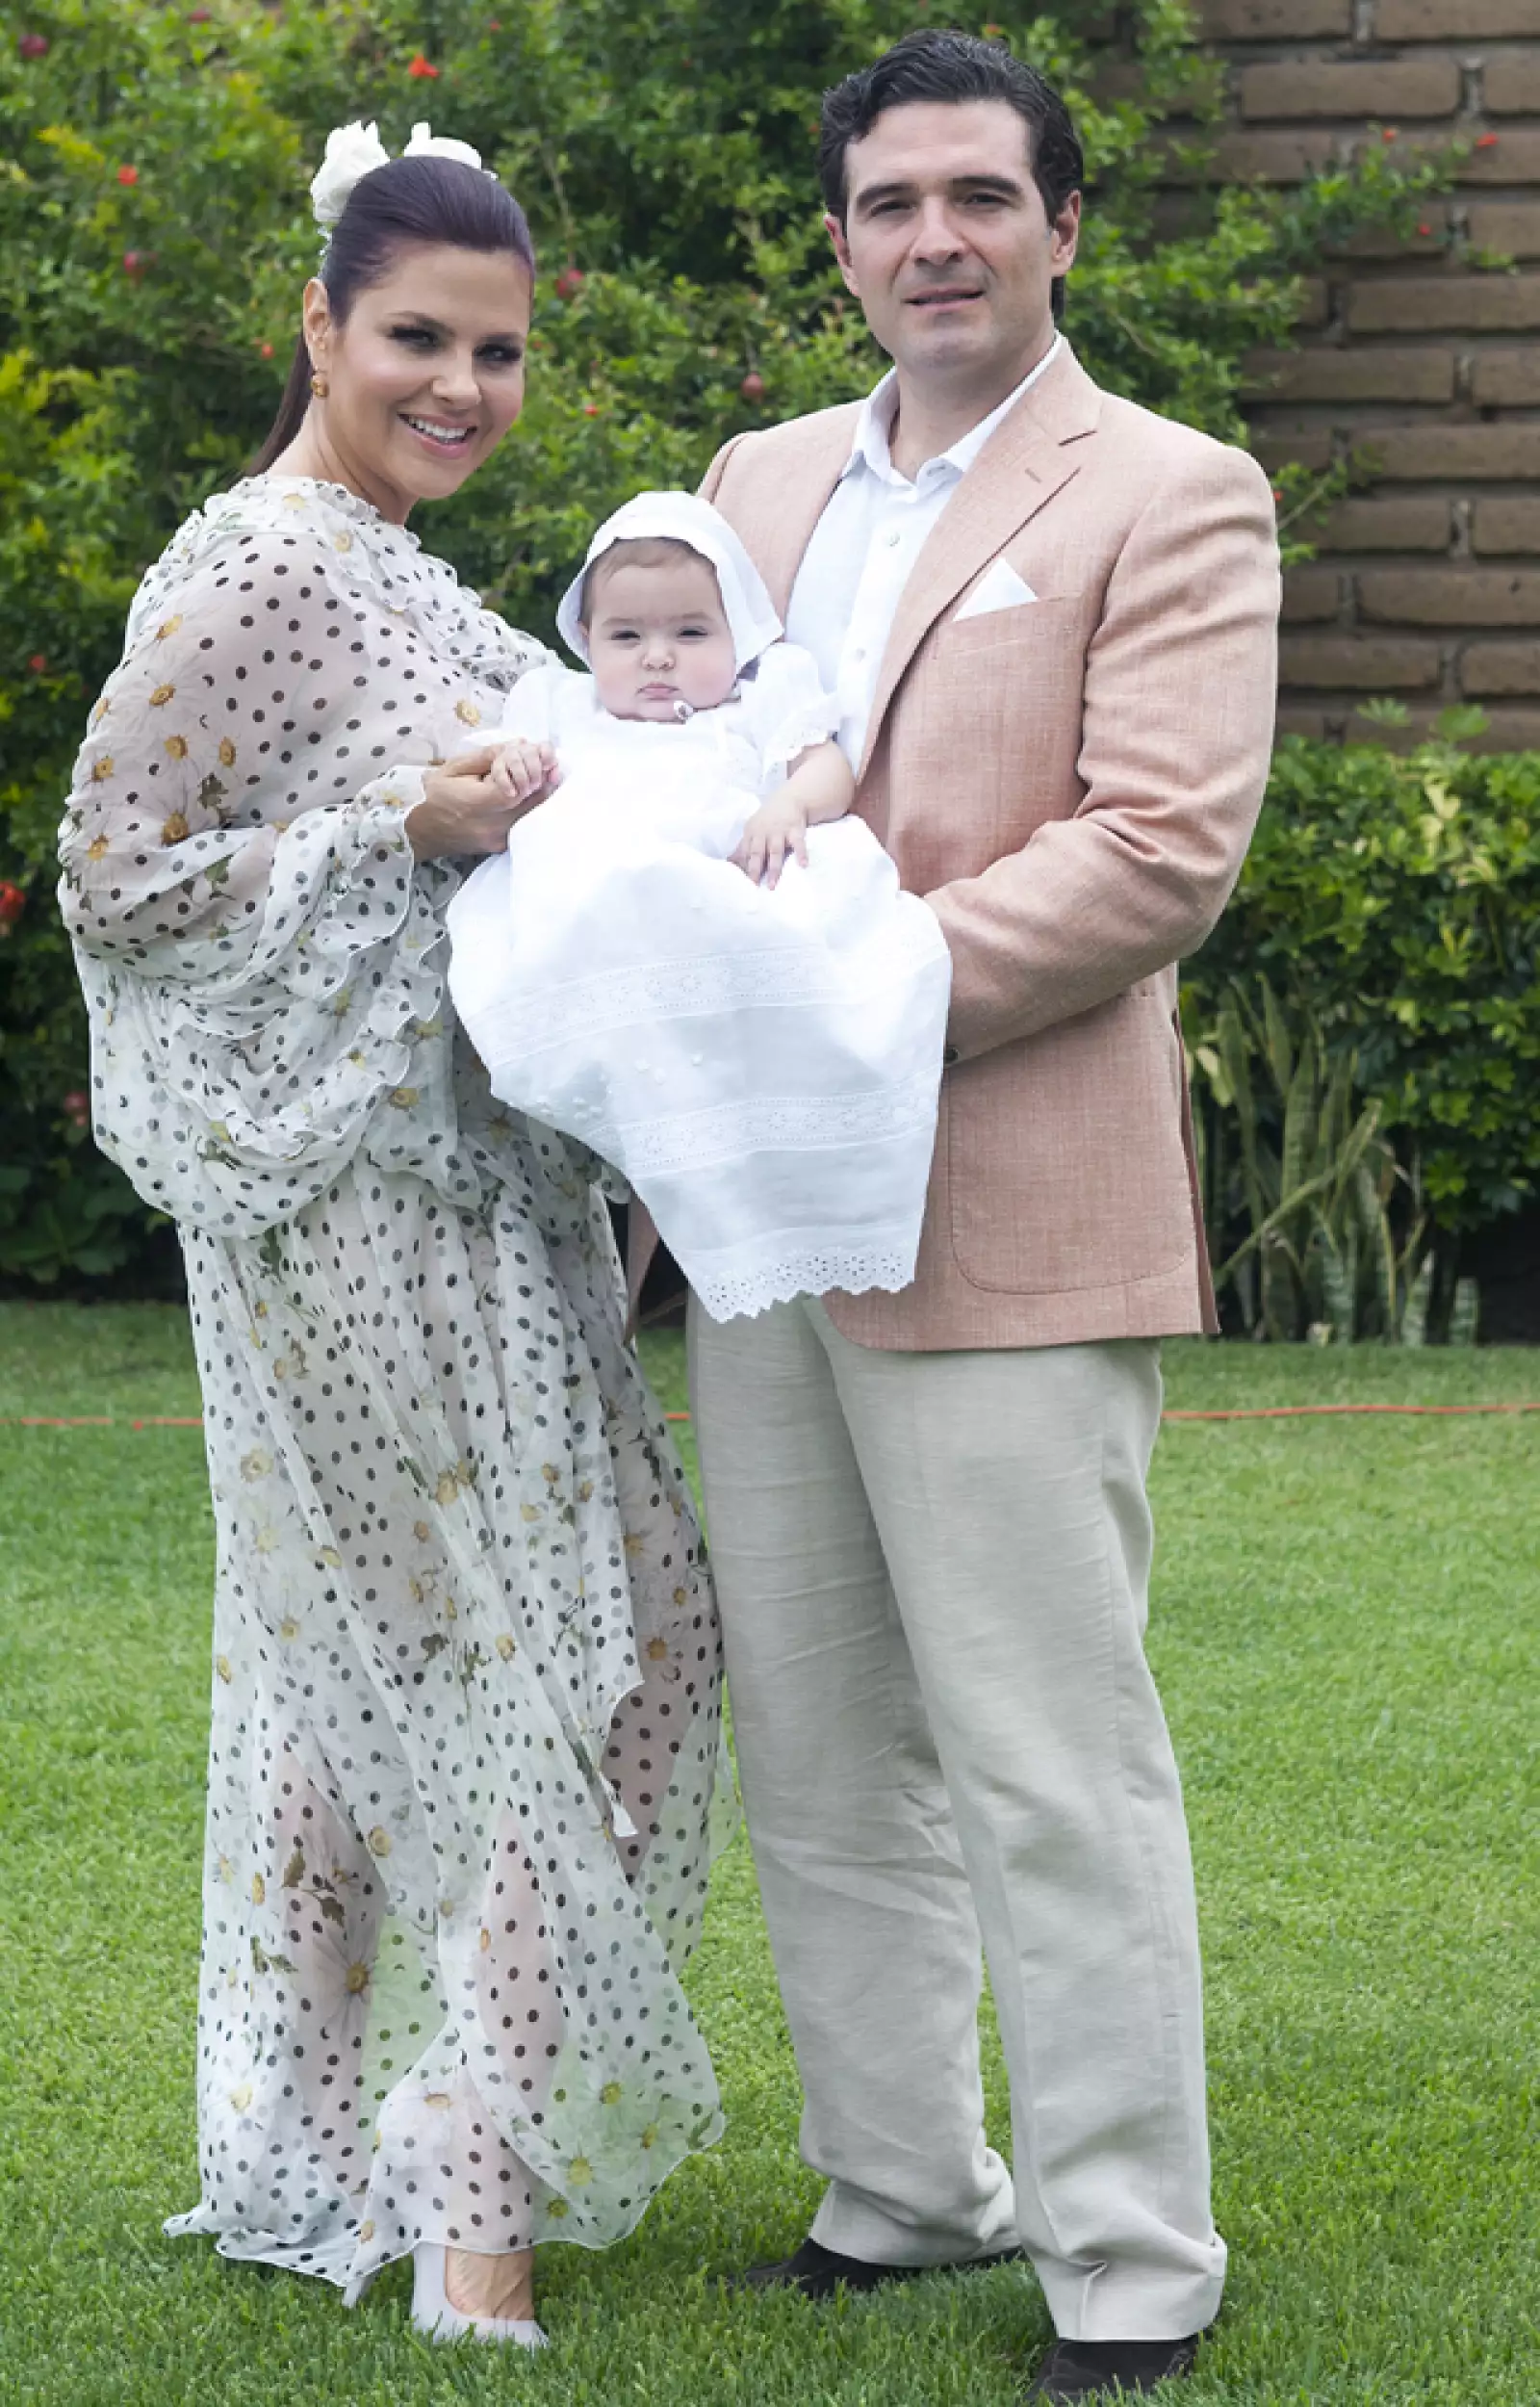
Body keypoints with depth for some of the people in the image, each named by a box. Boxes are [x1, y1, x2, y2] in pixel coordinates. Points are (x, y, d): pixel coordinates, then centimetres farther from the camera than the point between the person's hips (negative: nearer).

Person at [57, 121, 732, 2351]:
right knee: (574, 1632, -7)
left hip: (459, 1180, 9)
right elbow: (111, 876, -16)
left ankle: (319, 2156, 21)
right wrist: (411, 832, -22)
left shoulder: (386, 570, 15)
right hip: (368, 1190, -9)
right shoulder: (257, 571, -14)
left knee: (366, 1657, 13)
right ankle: (478, 2188, -2)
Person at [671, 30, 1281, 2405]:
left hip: (1005, 1222, -7)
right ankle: (907, 2191, 26)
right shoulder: (759, 481, 17)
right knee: (821, 1757, 13)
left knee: (1053, 1765, -4)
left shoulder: (1169, 499, -3)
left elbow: (1162, 849, -13)